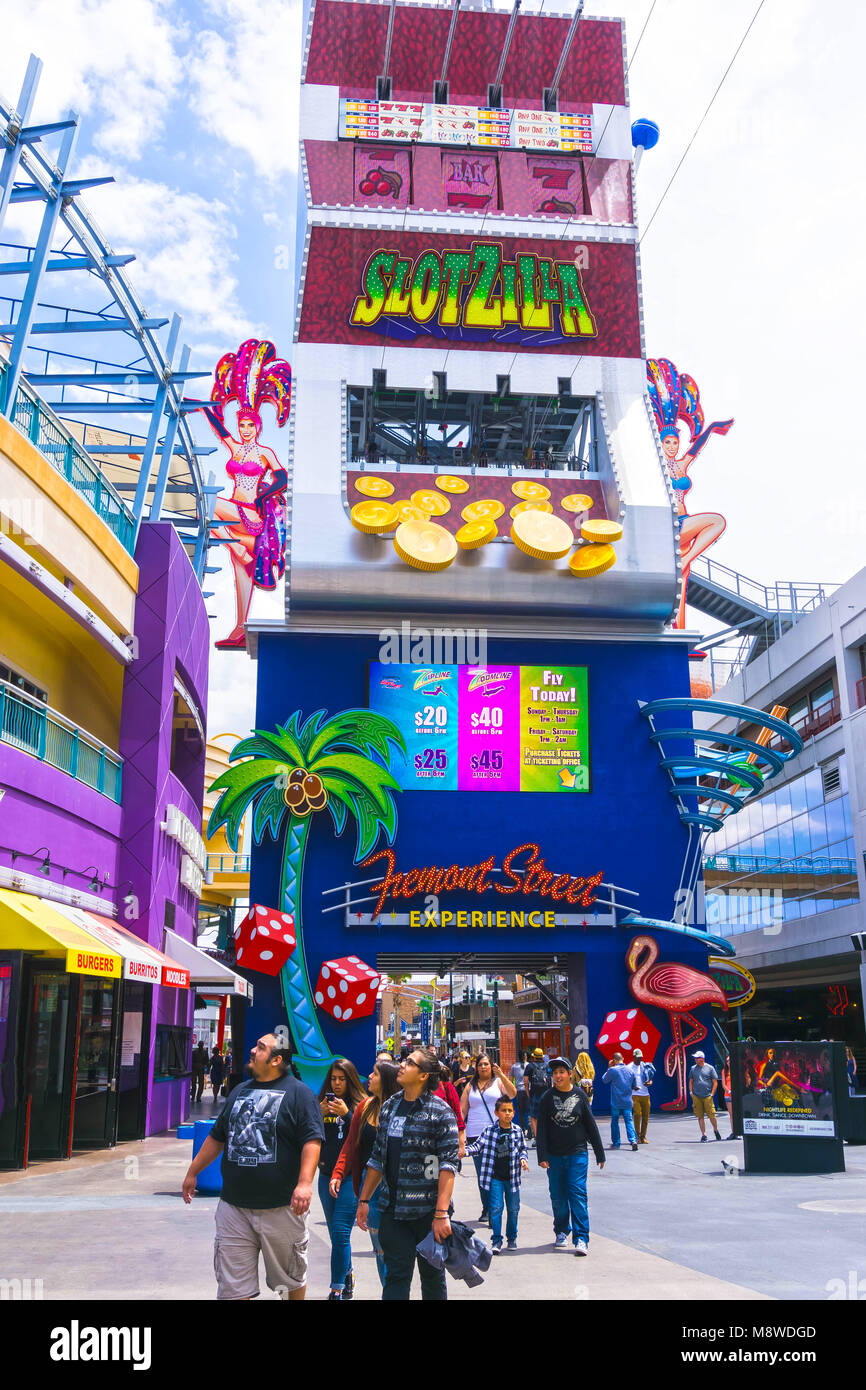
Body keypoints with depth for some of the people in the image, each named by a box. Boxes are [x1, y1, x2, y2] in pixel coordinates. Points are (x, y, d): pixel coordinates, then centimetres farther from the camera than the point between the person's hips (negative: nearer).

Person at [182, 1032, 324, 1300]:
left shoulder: (298, 1092, -5)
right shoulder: (240, 1091, 14)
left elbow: (312, 1140, -13)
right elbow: (217, 1137, 23)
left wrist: (305, 1182, -24)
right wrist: (193, 1172, 22)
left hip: (281, 1207, -5)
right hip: (234, 1206, 5)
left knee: (291, 1280, 10)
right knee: (233, 1285, 5)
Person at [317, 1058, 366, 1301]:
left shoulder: (360, 1105, -4)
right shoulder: (322, 1103, 7)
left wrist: (346, 1114, -21)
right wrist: (318, 1115, -10)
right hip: (326, 1174, 5)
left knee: (340, 1232, -8)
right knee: (336, 1233, 13)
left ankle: (337, 1289, -1)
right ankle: (348, 1276, 31)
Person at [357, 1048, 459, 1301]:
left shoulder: (440, 1111, -8)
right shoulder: (389, 1107, 10)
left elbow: (448, 1164, -13)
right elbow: (378, 1157, 17)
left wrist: (442, 1213, -19)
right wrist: (364, 1199, 14)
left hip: (427, 1211, -4)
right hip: (392, 1209, 4)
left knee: (432, 1275, 9)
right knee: (396, 1276, 4)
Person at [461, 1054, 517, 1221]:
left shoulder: (498, 1082, 6)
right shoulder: (470, 1086, 13)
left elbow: (512, 1094, -12)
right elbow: (462, 1110, 13)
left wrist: (502, 1076, -25)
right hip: (475, 1135, 3)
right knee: (481, 1174, 6)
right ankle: (486, 1209, 17)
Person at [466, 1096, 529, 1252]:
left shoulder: (517, 1130, 1)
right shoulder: (490, 1130, -6)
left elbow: (522, 1148, 13)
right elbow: (478, 1146, -5)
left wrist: (523, 1159, -5)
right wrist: (465, 1151, -21)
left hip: (513, 1176, 2)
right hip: (495, 1177, -2)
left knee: (513, 1208, 10)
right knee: (496, 1207, -4)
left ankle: (512, 1237, 28)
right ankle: (497, 1240, 6)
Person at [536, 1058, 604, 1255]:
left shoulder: (579, 1095, 1)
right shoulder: (547, 1097, 0)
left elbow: (591, 1125, 8)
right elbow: (542, 1129, 0)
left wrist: (600, 1154, 11)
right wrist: (542, 1155, -8)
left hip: (577, 1153, -1)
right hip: (554, 1155, 1)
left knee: (578, 1194, -9)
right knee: (558, 1196, 7)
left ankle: (581, 1239, -7)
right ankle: (561, 1232, 27)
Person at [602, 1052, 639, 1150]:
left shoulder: (612, 1070, -12)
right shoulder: (630, 1071, 2)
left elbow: (604, 1080, 4)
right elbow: (634, 1086, 13)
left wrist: (609, 1068, 8)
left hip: (615, 1102, -3)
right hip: (628, 1102, 3)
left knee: (615, 1121, 11)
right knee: (629, 1121, 2)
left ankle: (615, 1143, 18)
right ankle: (633, 1140, -16)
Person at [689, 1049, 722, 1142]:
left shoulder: (710, 1068, 1)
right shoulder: (693, 1068, 11)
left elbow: (715, 1082, 3)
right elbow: (690, 1081, 18)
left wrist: (712, 1094, -3)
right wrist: (691, 1092, 6)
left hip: (707, 1096, -3)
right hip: (696, 1097, 3)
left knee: (711, 1115, -2)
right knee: (700, 1116, 2)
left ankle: (715, 1130, 24)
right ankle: (703, 1135, 8)